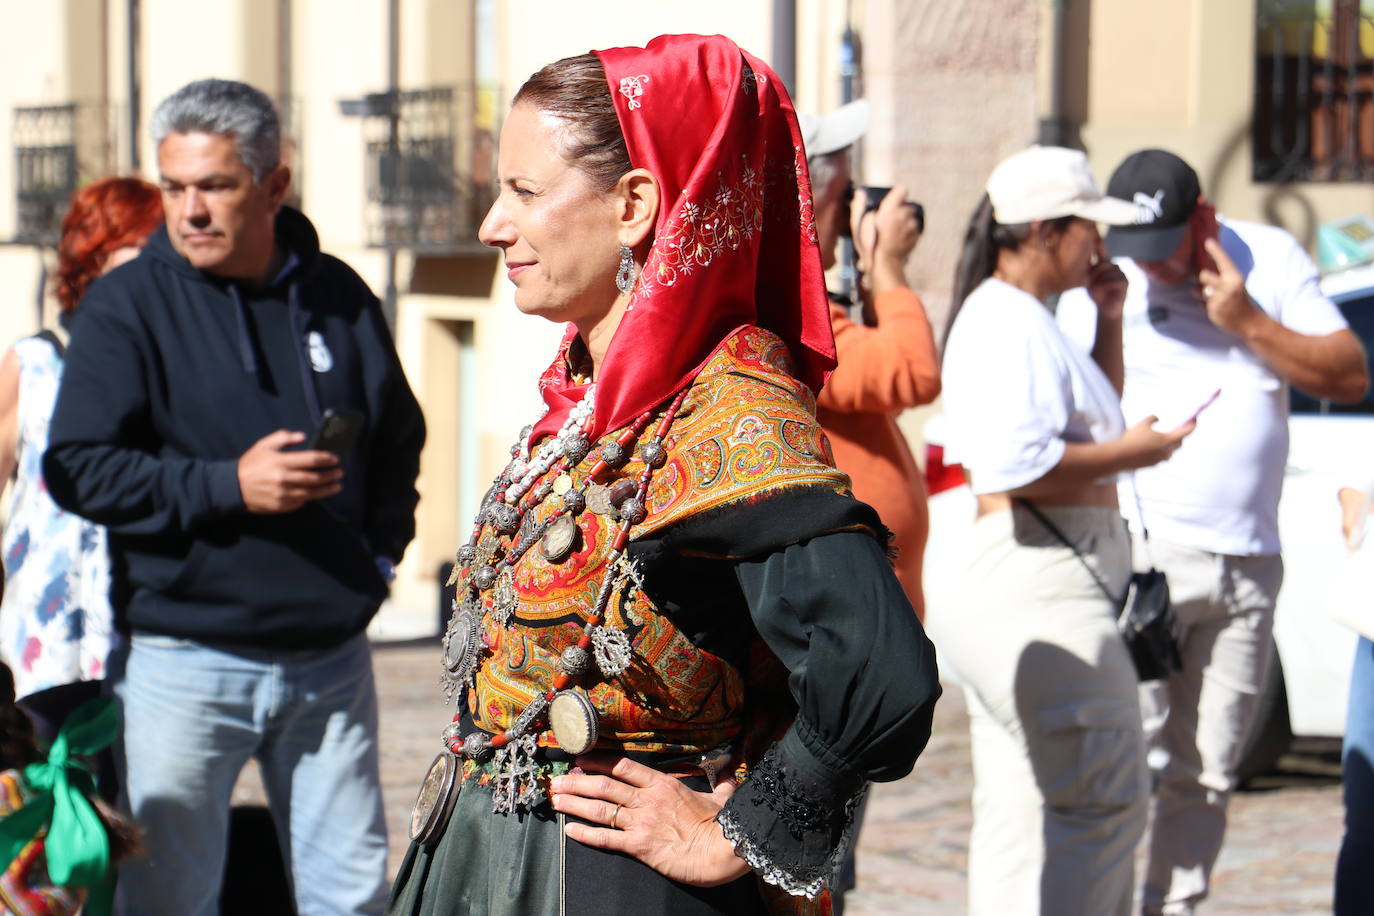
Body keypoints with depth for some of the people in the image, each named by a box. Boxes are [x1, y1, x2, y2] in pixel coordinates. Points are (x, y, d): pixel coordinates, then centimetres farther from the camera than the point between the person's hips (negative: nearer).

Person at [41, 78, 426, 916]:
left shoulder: (338, 296, 8)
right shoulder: (128, 305, -4)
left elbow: (400, 439, 22)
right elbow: (78, 469, -10)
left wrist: (381, 547, 9)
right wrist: (230, 487, -18)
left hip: (332, 657, 4)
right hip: (185, 661, -3)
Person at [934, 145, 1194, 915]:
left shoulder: (1030, 320, 19)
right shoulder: (1004, 323, -14)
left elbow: (1091, 419, 33)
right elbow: (1017, 464, -25)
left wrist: (1109, 320, 20)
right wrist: (1132, 453, -14)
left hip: (1041, 587, 11)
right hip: (1040, 590, -11)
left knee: (1024, 809, 13)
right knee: (1104, 800, -11)